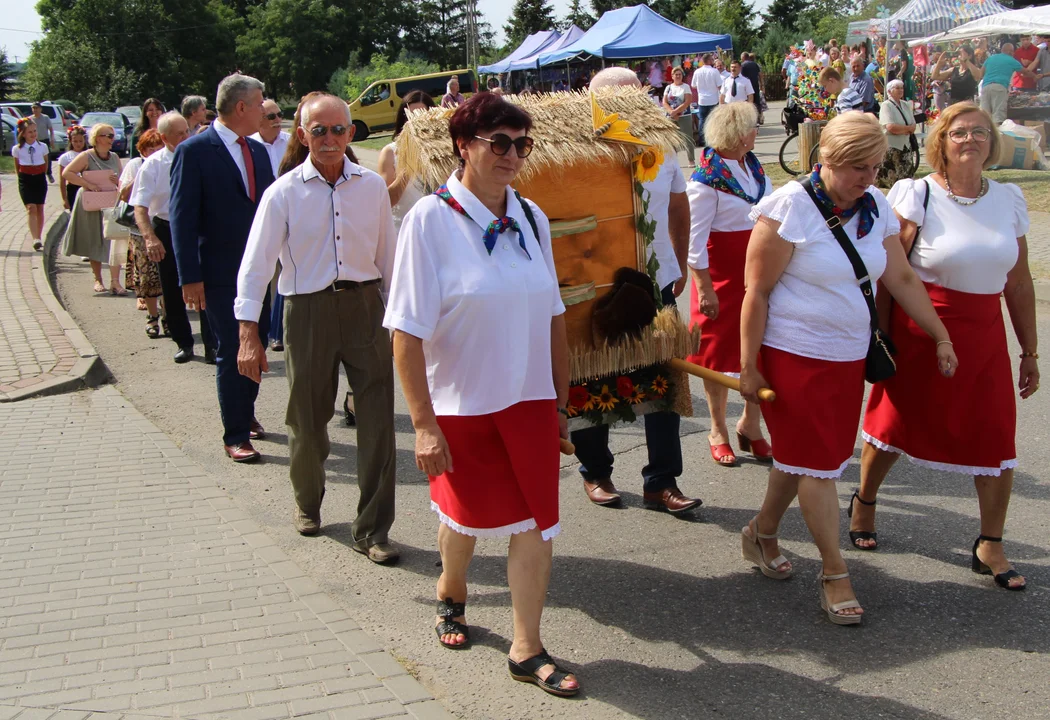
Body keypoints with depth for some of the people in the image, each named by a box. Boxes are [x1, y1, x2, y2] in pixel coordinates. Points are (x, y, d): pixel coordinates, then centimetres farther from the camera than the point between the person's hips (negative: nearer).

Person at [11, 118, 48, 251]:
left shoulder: (42, 147, -1)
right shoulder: (17, 149, -3)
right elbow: (17, 167, 8)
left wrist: (40, 176, 12)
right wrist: (23, 178, 5)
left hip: (40, 180, 2)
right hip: (25, 181, -2)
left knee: (40, 209, 6)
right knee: (31, 208, -15)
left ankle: (38, 238, 18)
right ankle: (35, 239, -24)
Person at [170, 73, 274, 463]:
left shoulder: (258, 151, 11)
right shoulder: (194, 151, -10)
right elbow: (182, 218, -12)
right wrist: (190, 277, -16)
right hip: (220, 273, -6)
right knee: (231, 353, -1)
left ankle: (246, 414, 35)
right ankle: (235, 435, 10)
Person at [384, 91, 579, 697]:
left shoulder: (531, 218, 1)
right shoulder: (432, 219, -15)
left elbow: (553, 316, 9)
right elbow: (407, 330, -17)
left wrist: (562, 399, 10)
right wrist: (424, 422, -19)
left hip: (529, 400, 4)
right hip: (461, 402, -3)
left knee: (536, 523, 2)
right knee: (467, 514, 15)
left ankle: (527, 649, 16)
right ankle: (451, 595, 47)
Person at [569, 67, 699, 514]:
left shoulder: (661, 148, 4)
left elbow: (679, 206, 17)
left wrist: (681, 265, 16)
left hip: (657, 281, 4)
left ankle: (662, 482, 13)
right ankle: (595, 472, 29)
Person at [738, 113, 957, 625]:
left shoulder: (875, 208, 2)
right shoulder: (790, 208, -16)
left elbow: (902, 279, 10)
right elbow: (756, 292, -15)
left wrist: (942, 337, 10)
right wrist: (748, 366, -15)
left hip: (848, 357, 6)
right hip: (793, 355, -6)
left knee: (801, 455, 14)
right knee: (817, 462, -2)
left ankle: (762, 533, 36)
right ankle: (834, 572, 10)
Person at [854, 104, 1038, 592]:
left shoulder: (1009, 200, 5)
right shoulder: (916, 195, -8)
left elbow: (1019, 283, 10)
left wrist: (1030, 351, 11)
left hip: (985, 339, 3)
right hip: (920, 333, -3)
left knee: (997, 438, 0)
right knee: (896, 426, 11)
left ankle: (990, 546, 17)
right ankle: (864, 502, 38)